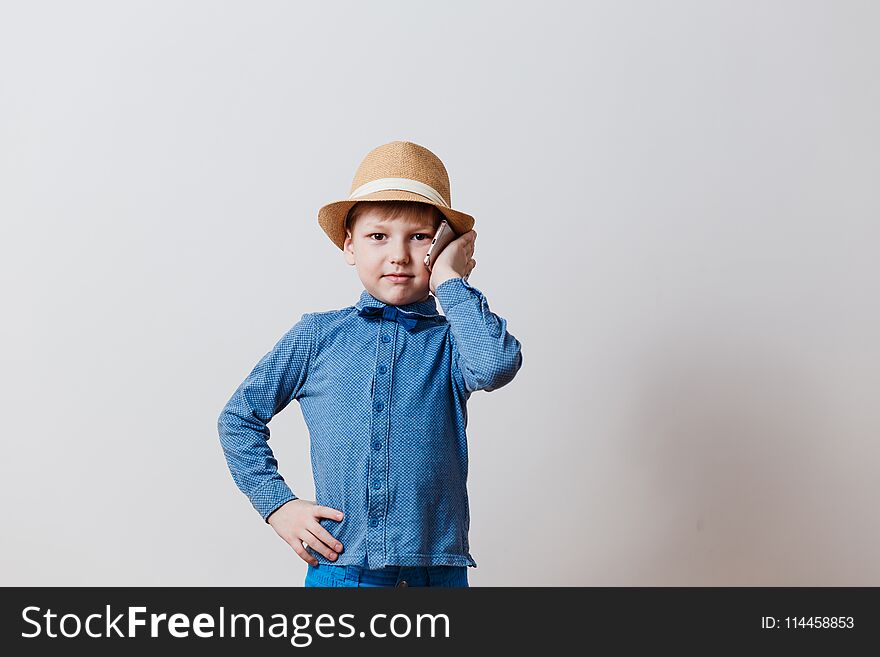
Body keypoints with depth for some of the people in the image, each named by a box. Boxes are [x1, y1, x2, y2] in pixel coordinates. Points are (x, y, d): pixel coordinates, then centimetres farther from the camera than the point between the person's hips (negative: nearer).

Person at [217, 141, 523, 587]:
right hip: (337, 568, 0)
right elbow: (238, 418, 10)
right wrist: (277, 504, 1)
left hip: (438, 572, 0)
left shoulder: (451, 340, 0)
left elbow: (497, 365, -23)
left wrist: (451, 281, -11)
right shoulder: (318, 336, 2)